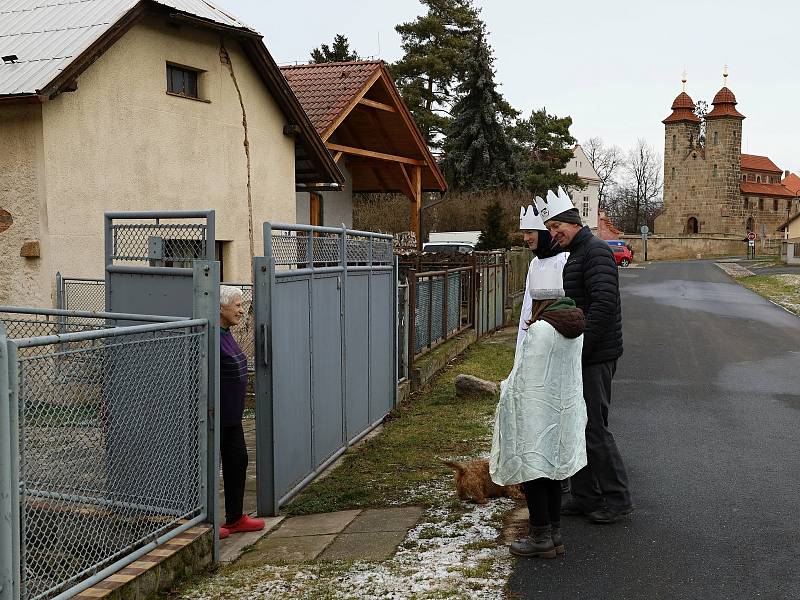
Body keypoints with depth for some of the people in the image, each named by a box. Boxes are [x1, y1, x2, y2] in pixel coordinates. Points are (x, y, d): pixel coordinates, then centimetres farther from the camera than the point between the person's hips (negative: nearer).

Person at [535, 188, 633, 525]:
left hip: (595, 356, -10)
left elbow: (603, 306, -24)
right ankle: (585, 496, 22)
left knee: (593, 426, -7)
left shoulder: (595, 251, -13)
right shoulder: (575, 254, 19)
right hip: (580, 355, 10)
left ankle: (617, 499, 4)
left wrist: (579, 351, -23)